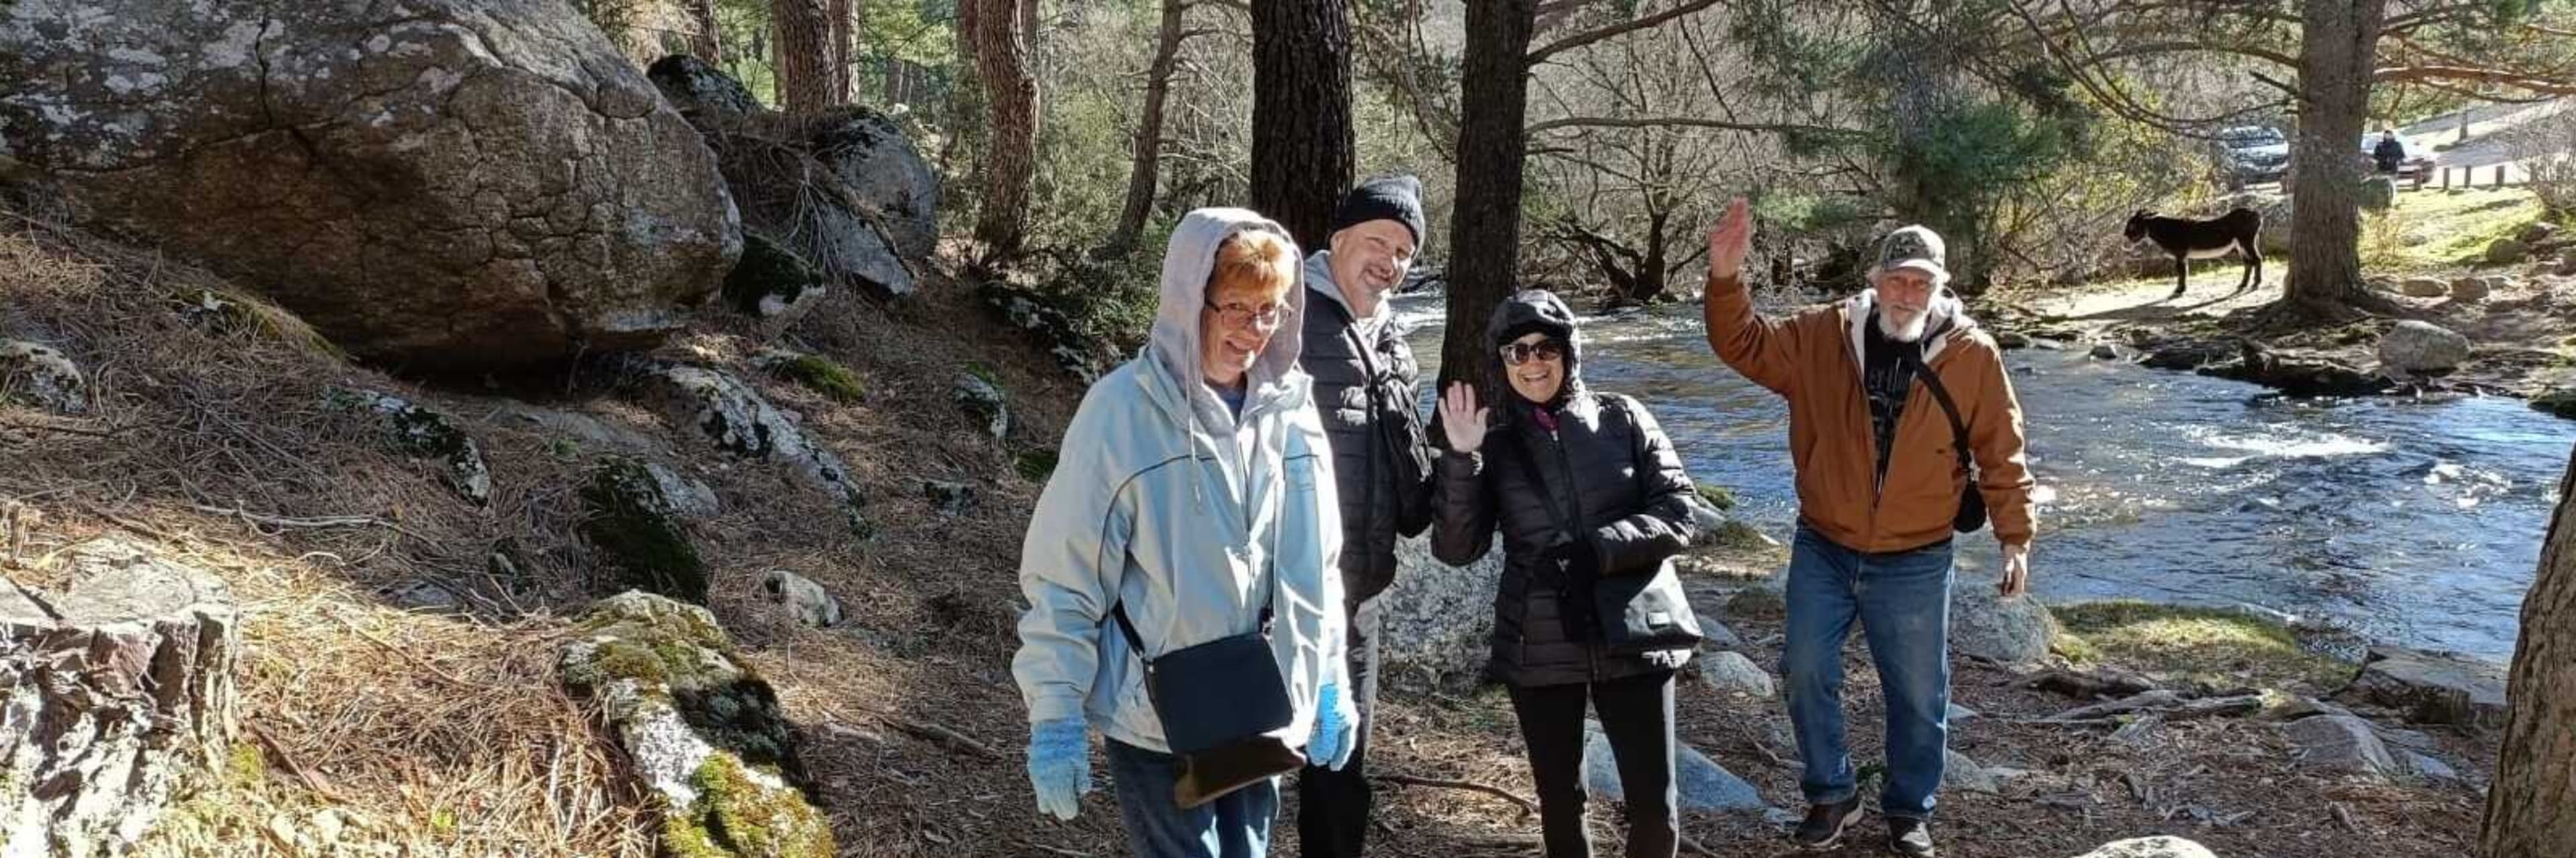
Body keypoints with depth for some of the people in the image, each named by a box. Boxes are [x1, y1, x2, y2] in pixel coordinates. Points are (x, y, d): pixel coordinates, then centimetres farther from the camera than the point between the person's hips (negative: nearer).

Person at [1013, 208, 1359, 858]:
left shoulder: (1289, 408, 1)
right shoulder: (1123, 411, -15)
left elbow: (1317, 565, 11)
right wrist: (1055, 719, -12)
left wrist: (1329, 684, 11)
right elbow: (1064, 580, -12)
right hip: (1158, 720, -5)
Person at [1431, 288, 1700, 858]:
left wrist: (1594, 550, -19)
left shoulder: (1622, 420, 0)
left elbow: (1679, 516, -6)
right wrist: (1461, 459, -17)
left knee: (1654, 807, 0)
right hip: (1541, 650, 1)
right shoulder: (1494, 441, 2)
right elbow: (1457, 548, -5)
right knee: (1560, 800, 14)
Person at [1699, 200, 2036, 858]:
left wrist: (2015, 537, -2)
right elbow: (1743, 345, -3)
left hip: (1916, 564, -1)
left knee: (1918, 695, 10)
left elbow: (2001, 454, -2)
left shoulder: (1972, 356, -9)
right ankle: (1830, 794, 27)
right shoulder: (1822, 336, -6)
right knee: (1807, 674, 6)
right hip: (1823, 552, 1)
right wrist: (1725, 280, -20)